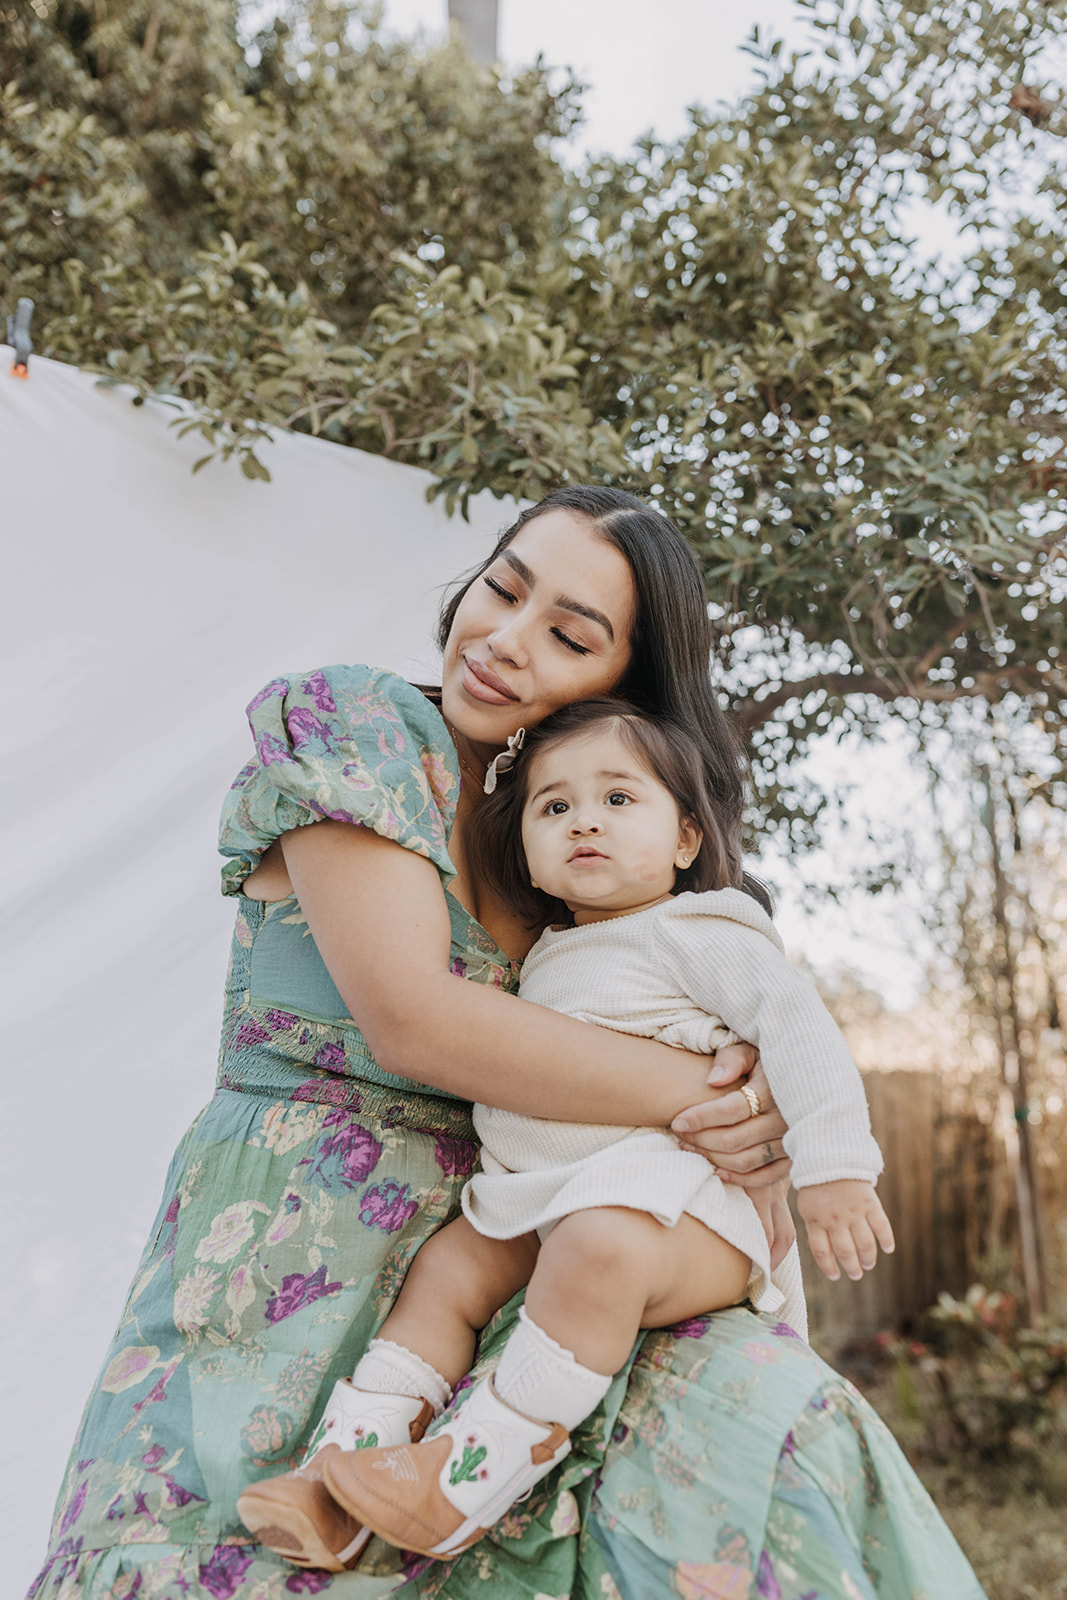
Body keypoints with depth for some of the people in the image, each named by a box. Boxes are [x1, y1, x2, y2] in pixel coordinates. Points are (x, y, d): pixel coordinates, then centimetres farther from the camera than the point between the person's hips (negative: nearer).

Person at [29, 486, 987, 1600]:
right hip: (293, 1249, -4)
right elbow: (411, 1017, -19)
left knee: (755, 1410, -15)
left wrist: (764, 1121, -11)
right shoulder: (351, 721, -7)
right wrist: (710, 1095, -15)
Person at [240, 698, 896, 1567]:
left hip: (680, 1203, -8)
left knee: (599, 1247, -35)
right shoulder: (547, 960, 20)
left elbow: (796, 1023, -13)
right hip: (546, 1202, 8)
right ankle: (341, 1468, -3)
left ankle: (471, 1479, -28)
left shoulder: (691, 933, -4)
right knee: (448, 1265, -3)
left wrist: (835, 1169, -21)